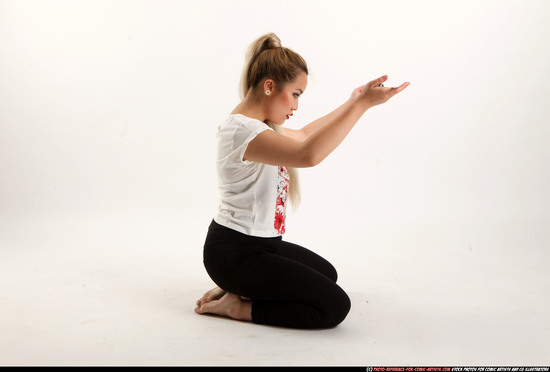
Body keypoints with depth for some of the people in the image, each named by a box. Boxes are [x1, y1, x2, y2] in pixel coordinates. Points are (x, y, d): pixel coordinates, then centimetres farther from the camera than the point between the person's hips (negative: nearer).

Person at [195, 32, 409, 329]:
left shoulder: (261, 126, 8)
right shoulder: (240, 129, -25)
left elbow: (304, 135, 26)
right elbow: (308, 154, -40)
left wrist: (353, 102, 22)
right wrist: (362, 104, -36)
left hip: (261, 243, 11)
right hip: (235, 252, -11)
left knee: (326, 274, 29)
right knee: (335, 306, -11)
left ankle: (239, 288, 17)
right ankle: (238, 305, -3)